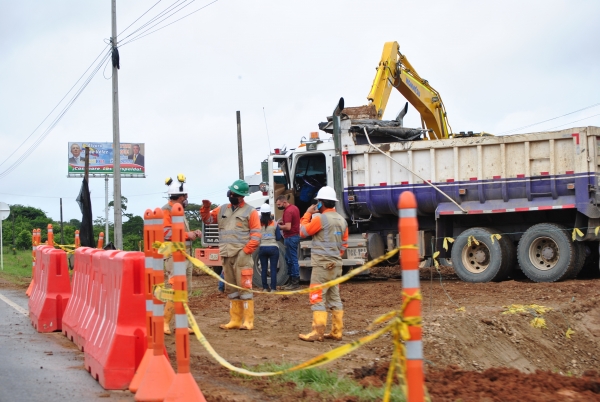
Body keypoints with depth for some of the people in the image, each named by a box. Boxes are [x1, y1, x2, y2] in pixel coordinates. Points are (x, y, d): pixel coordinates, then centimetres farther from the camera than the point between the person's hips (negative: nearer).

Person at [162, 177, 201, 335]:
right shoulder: (166, 211, -10)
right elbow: (166, 233, -22)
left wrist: (193, 234, 6)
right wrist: (187, 234, -16)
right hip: (175, 256, -10)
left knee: (186, 290, 11)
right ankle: (164, 322, -8)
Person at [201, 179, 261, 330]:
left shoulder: (250, 212, -3)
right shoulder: (223, 209, 15)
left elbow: (256, 235, -6)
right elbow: (207, 219, 22)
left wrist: (245, 251, -13)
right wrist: (206, 208, 2)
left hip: (241, 256, -6)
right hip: (226, 256, 6)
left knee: (244, 288, -8)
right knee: (231, 289, 10)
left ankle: (248, 321, -6)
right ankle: (235, 320, 16)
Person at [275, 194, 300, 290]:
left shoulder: (288, 211, -19)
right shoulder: (294, 208, 12)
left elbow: (287, 227, -25)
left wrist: (278, 226, -9)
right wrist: (283, 221, 14)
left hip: (291, 237, -11)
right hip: (295, 235, 11)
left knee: (292, 260, -5)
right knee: (289, 259, 16)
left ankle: (295, 282, -2)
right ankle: (291, 281, 21)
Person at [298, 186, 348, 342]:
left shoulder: (320, 218, -13)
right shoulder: (342, 220, 10)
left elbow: (303, 232, -3)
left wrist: (308, 214, 6)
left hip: (322, 264, -8)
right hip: (336, 264, 8)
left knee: (318, 298, -6)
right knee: (334, 298, 11)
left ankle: (318, 332, -10)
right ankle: (336, 332, 12)